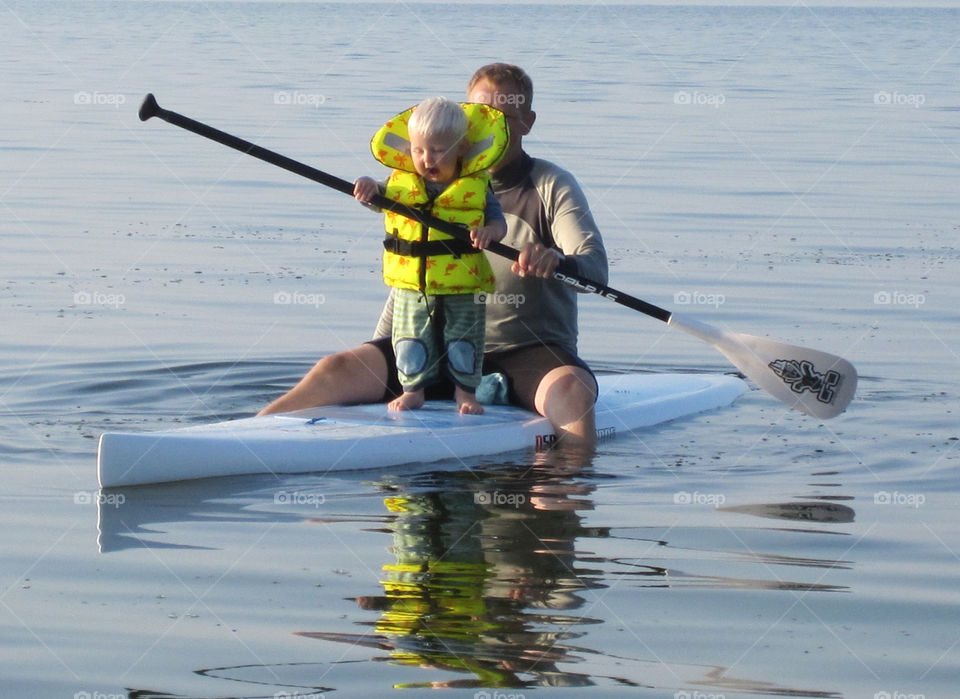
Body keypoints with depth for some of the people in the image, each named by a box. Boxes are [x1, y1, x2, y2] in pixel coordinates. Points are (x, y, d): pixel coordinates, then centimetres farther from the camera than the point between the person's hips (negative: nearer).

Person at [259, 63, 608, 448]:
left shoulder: (551, 185, 1)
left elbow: (595, 268, -14)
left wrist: (554, 260, -38)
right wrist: (376, 367, 7)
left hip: (531, 349, -3)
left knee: (568, 389, -38)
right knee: (337, 370, -16)